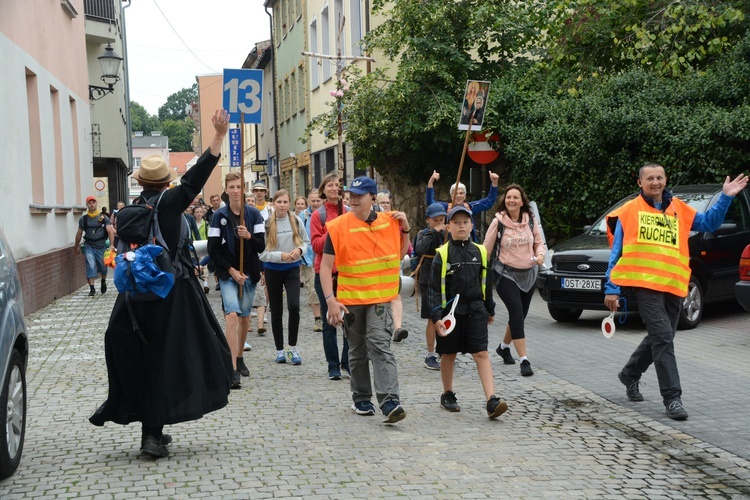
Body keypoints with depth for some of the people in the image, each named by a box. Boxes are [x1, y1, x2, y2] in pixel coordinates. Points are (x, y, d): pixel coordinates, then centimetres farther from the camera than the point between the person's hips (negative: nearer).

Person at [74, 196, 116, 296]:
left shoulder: (103, 217, -1)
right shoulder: (83, 219, 5)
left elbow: (110, 231, -8)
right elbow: (79, 233, 16)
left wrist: (111, 245, -19)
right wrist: (76, 246, 22)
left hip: (101, 246, 0)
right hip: (89, 246, 0)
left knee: (103, 267, 10)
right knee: (91, 266, -12)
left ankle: (103, 282, 39)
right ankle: (92, 288, -8)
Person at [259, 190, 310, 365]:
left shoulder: (296, 221, -3)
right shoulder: (267, 224, -8)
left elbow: (306, 242, 8)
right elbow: (261, 252, -9)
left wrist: (299, 250, -13)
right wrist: (280, 255, -20)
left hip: (292, 268, 0)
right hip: (273, 270, 0)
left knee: (294, 306, -17)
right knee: (276, 311, 8)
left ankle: (293, 348, -1)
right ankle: (280, 350, 21)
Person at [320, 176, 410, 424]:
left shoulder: (389, 221, 1)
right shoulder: (338, 226, -7)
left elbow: (400, 254, 17)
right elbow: (325, 266, -7)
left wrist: (404, 228, 2)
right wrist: (331, 300, -17)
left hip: (380, 296, 0)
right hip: (350, 298, 0)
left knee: (380, 345, -16)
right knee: (358, 350, 13)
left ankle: (389, 401, -20)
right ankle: (361, 398, 28)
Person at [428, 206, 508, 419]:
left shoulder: (480, 252, 5)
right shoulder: (442, 254, -5)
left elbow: (486, 283, 15)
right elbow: (434, 288, -6)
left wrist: (490, 310, 20)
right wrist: (436, 317, -13)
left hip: (475, 311, 2)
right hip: (450, 310, -2)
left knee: (482, 354, -6)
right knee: (449, 355, 11)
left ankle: (491, 400, -12)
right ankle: (447, 395, 29)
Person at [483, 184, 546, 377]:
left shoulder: (530, 220, 2)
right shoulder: (498, 222, -7)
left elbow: (539, 243, 11)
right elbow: (486, 249, -3)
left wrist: (540, 254, -11)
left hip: (529, 274, 4)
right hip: (506, 274, -4)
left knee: (519, 315, 13)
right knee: (517, 314, -16)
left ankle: (504, 347, 39)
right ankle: (524, 360, -15)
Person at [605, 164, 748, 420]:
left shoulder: (678, 209, 14)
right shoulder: (629, 211, 2)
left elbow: (709, 222, 16)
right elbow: (617, 252, 2)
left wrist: (725, 197, 1)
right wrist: (611, 289, -2)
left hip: (674, 284, 5)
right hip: (645, 283, -5)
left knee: (660, 338, 15)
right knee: (662, 337, -14)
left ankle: (630, 374, 37)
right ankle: (672, 397, -11)